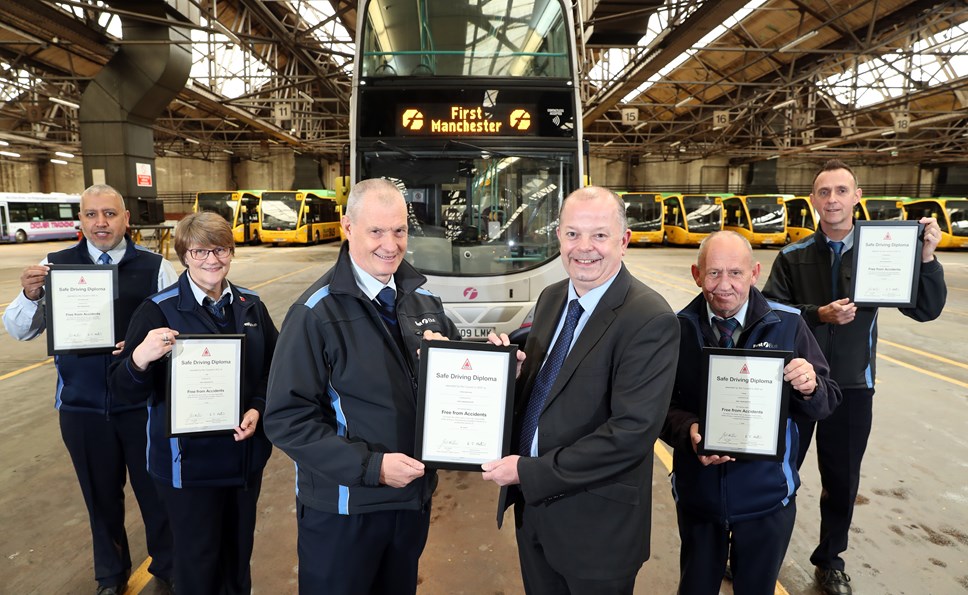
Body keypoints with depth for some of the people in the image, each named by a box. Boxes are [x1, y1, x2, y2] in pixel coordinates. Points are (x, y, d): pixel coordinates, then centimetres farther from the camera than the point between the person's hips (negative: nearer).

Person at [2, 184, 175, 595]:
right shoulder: (55, 265, 1)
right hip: (82, 406, 2)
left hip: (144, 402, -2)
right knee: (101, 496, 19)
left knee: (155, 489, 12)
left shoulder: (154, 267, -5)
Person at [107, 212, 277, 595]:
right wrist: (140, 359, -35)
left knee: (240, 549, 21)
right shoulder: (159, 311, -11)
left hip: (246, 453, 4)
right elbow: (127, 391, -13)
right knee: (198, 562, 12)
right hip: (189, 459, -4)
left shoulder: (251, 306, 2)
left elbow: (273, 369, 8)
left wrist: (257, 409, -10)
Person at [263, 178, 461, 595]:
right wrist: (372, 466, -23)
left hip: (413, 497, 5)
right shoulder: (316, 314, -16)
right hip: (343, 509, -5)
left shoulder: (424, 300, 1)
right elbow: (287, 419, -17)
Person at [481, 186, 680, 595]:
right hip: (533, 505, 6)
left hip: (597, 523, -6)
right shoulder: (550, 299, 4)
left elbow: (634, 430, -24)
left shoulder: (650, 320, -19)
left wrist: (531, 472, -21)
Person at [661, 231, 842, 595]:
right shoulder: (678, 329, -7)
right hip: (698, 493, 0)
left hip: (766, 495, 0)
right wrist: (688, 431, -25)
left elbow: (826, 403, -5)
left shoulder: (787, 324, -8)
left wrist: (810, 387, -27)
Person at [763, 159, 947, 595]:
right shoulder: (794, 257, -2)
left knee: (842, 481, 14)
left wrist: (926, 258, -20)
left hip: (852, 386, 1)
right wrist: (818, 314, -23)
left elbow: (926, 309, -6)